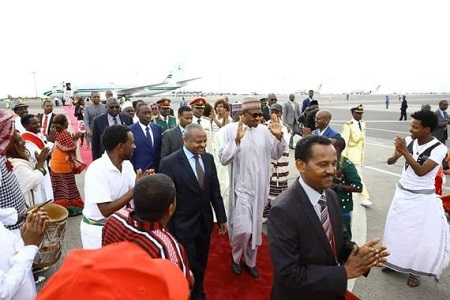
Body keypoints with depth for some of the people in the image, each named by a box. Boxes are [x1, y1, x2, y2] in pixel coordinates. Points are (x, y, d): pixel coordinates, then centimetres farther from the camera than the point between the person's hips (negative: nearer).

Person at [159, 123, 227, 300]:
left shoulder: (208, 158, -1)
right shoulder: (169, 163, -17)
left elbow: (215, 191, 5)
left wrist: (221, 218, 7)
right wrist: (168, 230, -11)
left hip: (205, 222, 5)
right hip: (183, 225, -5)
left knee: (201, 265, 22)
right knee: (187, 267, 10)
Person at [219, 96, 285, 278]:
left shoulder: (264, 130, 0)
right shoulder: (231, 129, -10)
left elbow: (276, 155, 7)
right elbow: (223, 159, -16)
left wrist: (279, 137, -10)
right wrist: (237, 139, -28)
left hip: (260, 187, 4)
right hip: (241, 187, -4)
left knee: (255, 229, 15)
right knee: (243, 229, -8)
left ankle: (250, 261, 37)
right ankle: (236, 257, 25)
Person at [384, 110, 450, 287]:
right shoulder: (409, 141, -6)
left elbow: (421, 171, -27)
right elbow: (390, 161, -7)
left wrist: (404, 151, -32)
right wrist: (396, 154, -28)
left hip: (422, 198, -4)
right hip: (402, 193, 5)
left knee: (421, 235, 6)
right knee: (396, 230, 15)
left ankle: (415, 271, 26)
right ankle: (395, 262, 35)